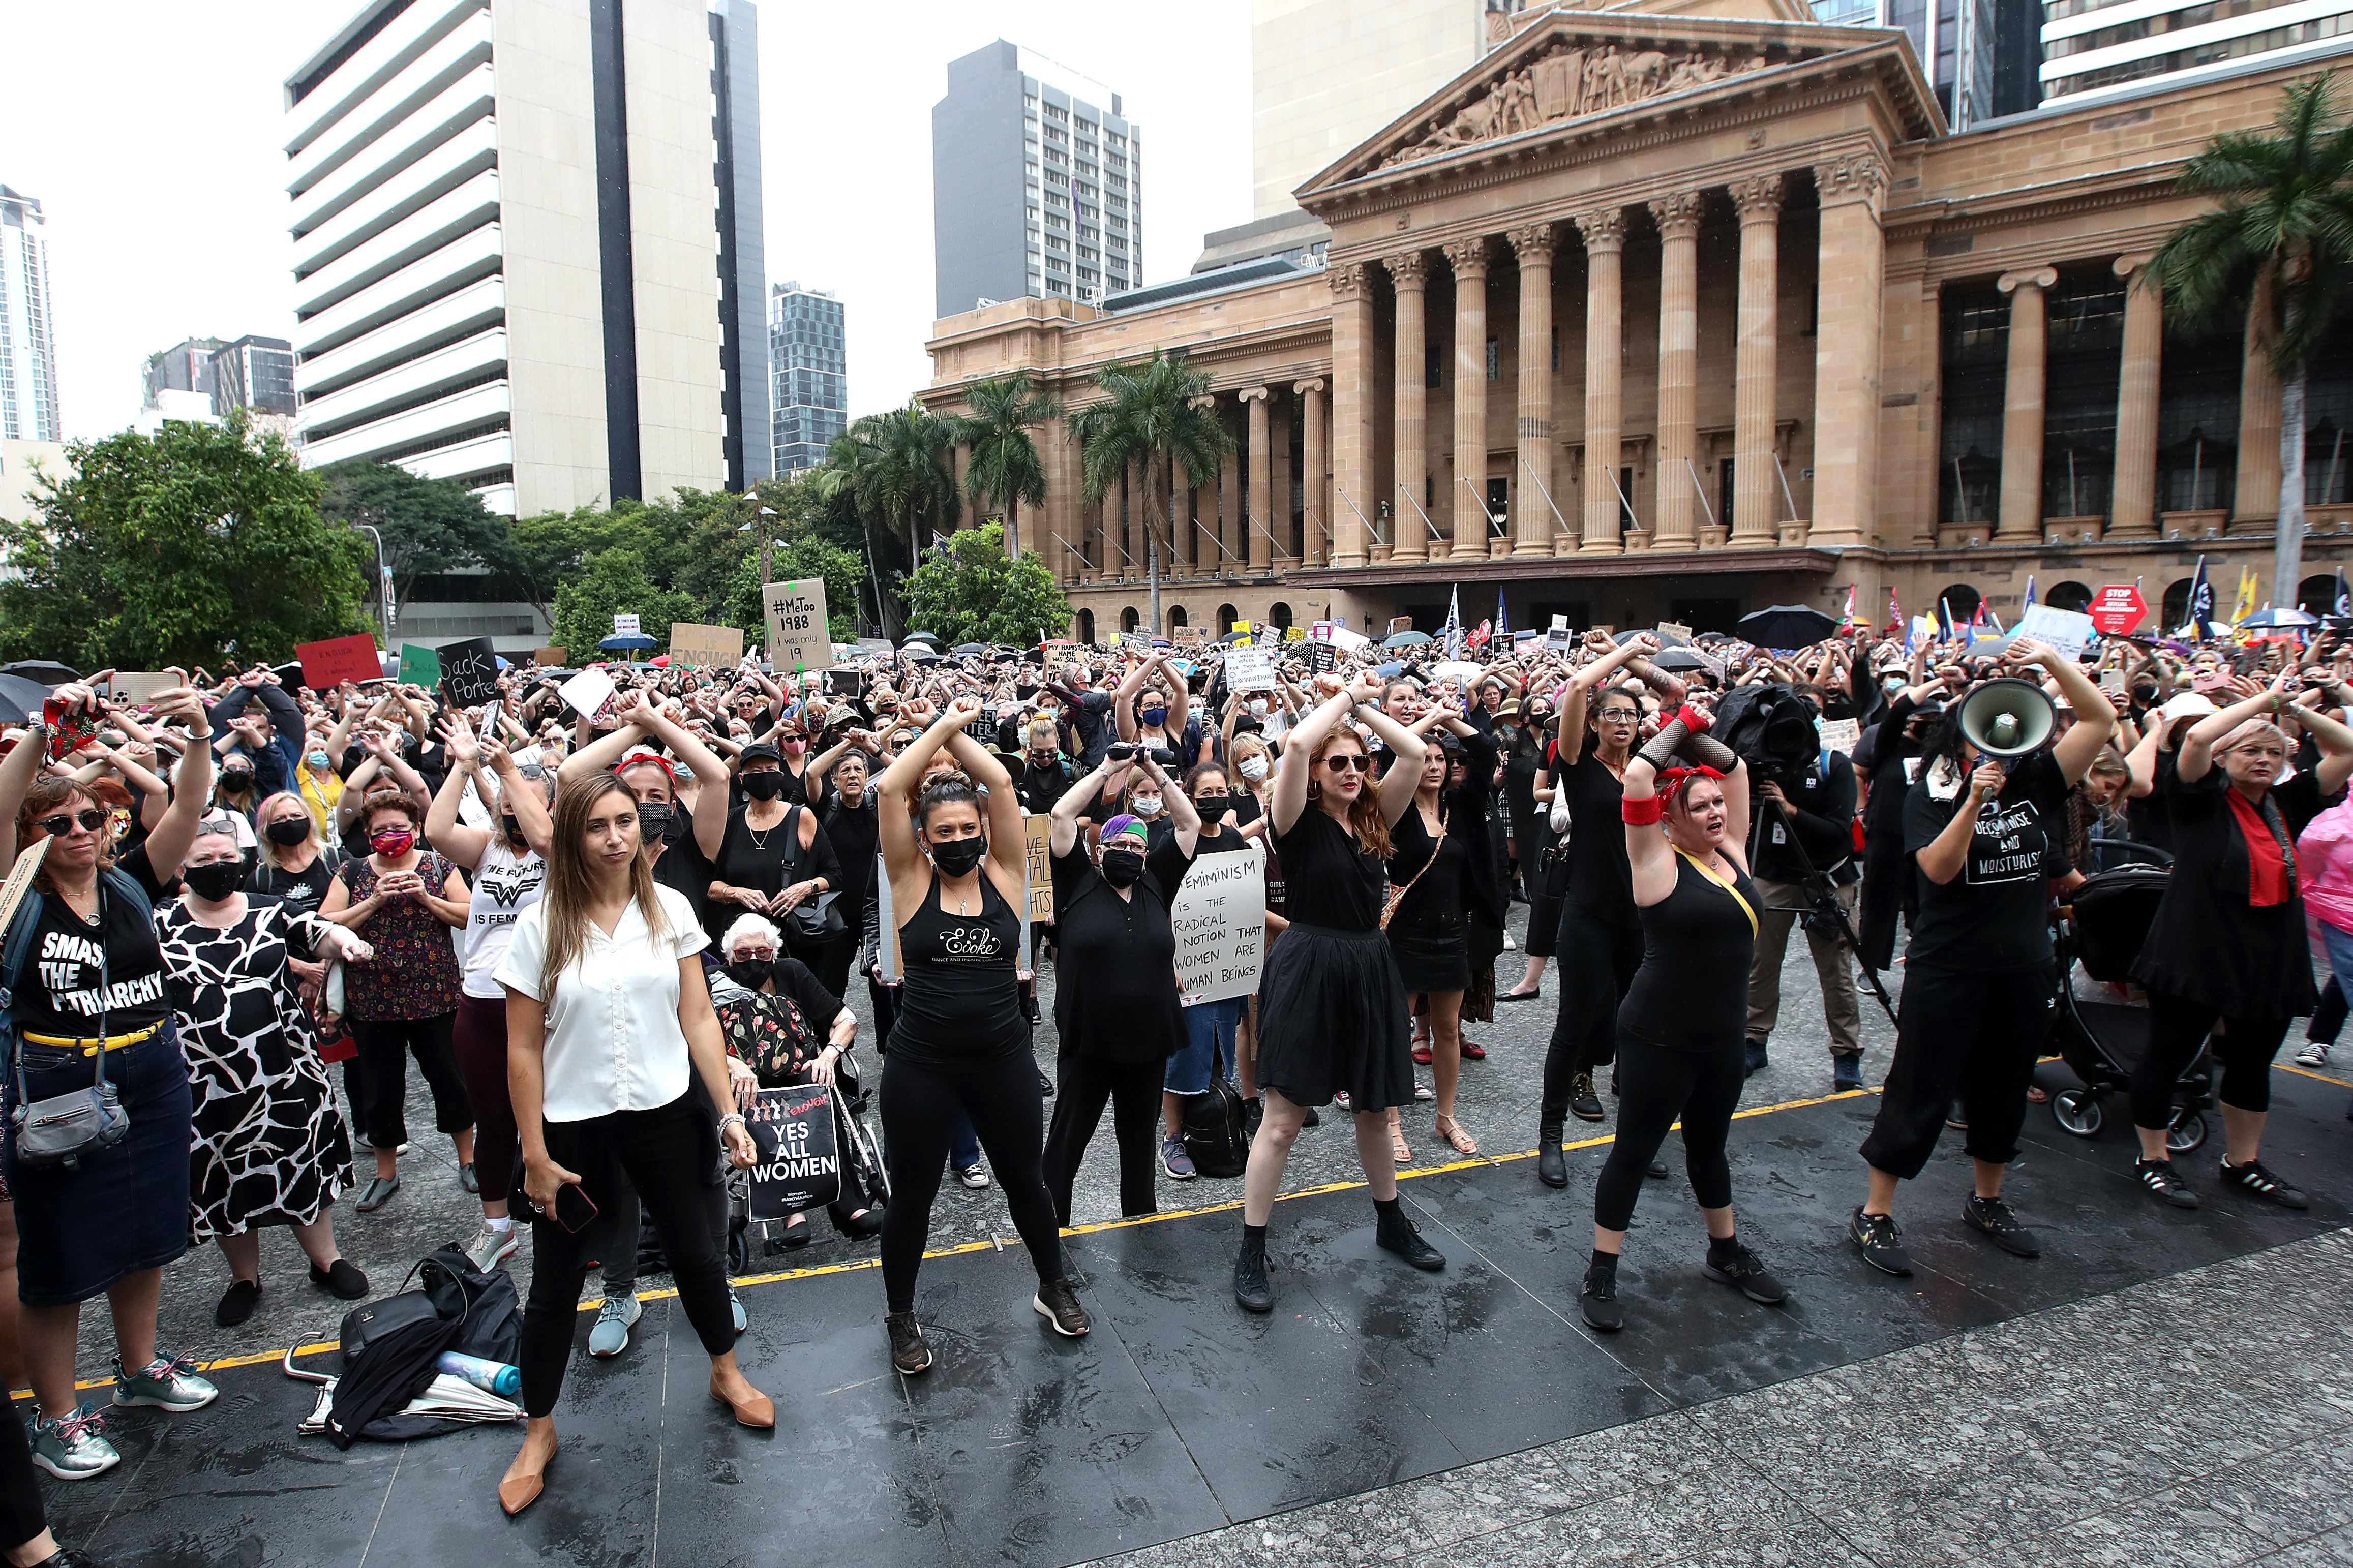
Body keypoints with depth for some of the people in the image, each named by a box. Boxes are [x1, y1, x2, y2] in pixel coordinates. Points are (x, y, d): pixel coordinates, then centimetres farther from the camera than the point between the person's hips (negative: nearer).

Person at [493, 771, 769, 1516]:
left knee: (695, 1253, 15)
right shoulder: (541, 925, -9)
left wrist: (729, 1112, -4)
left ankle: (727, 1373, 41)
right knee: (556, 1284, 11)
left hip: (664, 1115, 2)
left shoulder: (669, 910, -3)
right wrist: (535, 1155, -5)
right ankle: (538, 1431, 34)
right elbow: (524, 1050, -5)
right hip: (573, 1125, -1)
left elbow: (698, 1018, 0)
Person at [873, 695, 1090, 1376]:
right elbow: (890, 788, -14)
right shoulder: (913, 883, -5)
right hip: (921, 1064, -1)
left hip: (1003, 1058, 2)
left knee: (1025, 1179, 18)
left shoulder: (1004, 876, -2)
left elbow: (1001, 782, -9)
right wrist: (943, 724, -8)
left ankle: (1054, 1287, 42)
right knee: (912, 1195, 12)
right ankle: (900, 1317, 34)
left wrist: (957, 732, 0)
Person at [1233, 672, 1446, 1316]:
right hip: (1307, 969, -5)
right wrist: (1345, 695, -10)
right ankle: (1251, 1252, 11)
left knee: (1374, 1109, 20)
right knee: (1282, 1120, -1)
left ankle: (1391, 1222, 39)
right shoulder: (1300, 822, -7)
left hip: (1368, 970, 6)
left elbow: (1415, 752, -1)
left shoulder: (1374, 818, 7)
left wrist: (1360, 704, 1)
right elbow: (1297, 743, -24)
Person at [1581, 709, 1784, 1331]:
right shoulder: (1659, 862, -13)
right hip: (1660, 1039, -6)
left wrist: (1696, 734, 1)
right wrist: (1680, 725, -11)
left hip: (1722, 1038, 7)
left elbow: (1737, 769, 12)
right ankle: (1600, 1276, 16)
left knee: (1709, 1147, 24)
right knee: (1634, 1151, 4)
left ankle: (1726, 1254, 42)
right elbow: (1638, 776, -24)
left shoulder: (1731, 851, 4)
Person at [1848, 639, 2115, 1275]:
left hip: (2023, 969, 5)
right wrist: (1975, 801, -28)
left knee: (2003, 1090, 17)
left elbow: (2100, 718, 1)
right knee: (1919, 1089, -1)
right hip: (1947, 968, -4)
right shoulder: (1930, 797, -6)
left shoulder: (2036, 783, 4)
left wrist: (2051, 659, -9)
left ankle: (1987, 1201, 36)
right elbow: (1939, 868, -20)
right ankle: (1874, 1214, 7)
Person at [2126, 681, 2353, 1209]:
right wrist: (2266, 700, -16)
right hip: (2195, 958, -6)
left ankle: (2243, 1165, 33)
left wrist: (2297, 711, -2)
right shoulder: (2203, 800, -8)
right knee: (2167, 1058, 4)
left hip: (2270, 963, 6)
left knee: (2252, 1065, 17)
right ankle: (2152, 1161, 17)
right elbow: (2196, 738, -25)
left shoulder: (2288, 804, 8)